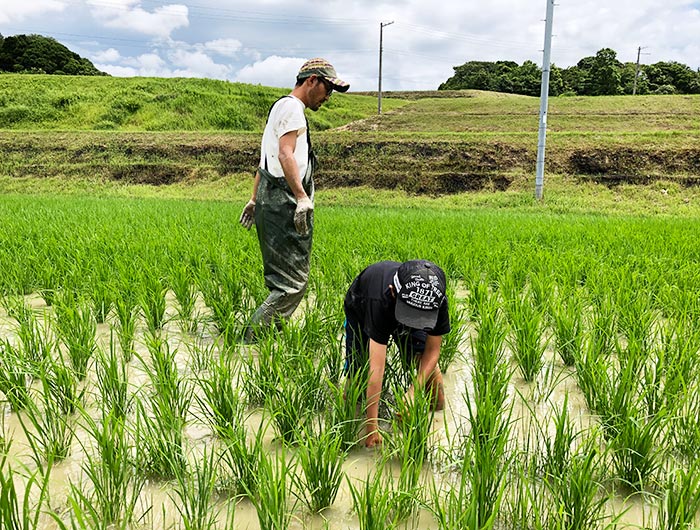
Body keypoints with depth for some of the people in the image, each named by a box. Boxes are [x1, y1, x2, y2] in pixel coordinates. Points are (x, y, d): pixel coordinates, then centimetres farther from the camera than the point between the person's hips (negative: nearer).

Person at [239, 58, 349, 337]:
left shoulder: (280, 106, 27)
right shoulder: (292, 106, -6)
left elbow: (266, 158, 27)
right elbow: (285, 154, -19)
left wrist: (254, 199, 28)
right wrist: (302, 197, -26)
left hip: (270, 200, 11)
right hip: (284, 202, -11)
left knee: (281, 278, 12)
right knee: (293, 282, -10)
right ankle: (253, 339, -9)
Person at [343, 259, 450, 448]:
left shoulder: (437, 300, -36)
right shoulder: (381, 300, -47)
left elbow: (433, 350, -23)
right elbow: (376, 367, -47)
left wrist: (413, 392, -36)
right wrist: (372, 426, -44)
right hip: (361, 309, -2)